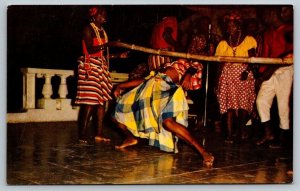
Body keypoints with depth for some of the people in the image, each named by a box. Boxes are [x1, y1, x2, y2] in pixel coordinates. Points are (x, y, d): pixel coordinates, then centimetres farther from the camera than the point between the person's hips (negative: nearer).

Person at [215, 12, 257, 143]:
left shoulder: (248, 40, 5)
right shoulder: (223, 43, 12)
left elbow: (252, 59, -1)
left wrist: (247, 71, -19)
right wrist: (217, 81, 2)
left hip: (243, 75, -1)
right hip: (228, 75, 1)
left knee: (244, 103, -4)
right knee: (229, 104, -6)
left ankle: (242, 128, 20)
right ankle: (229, 134, -8)